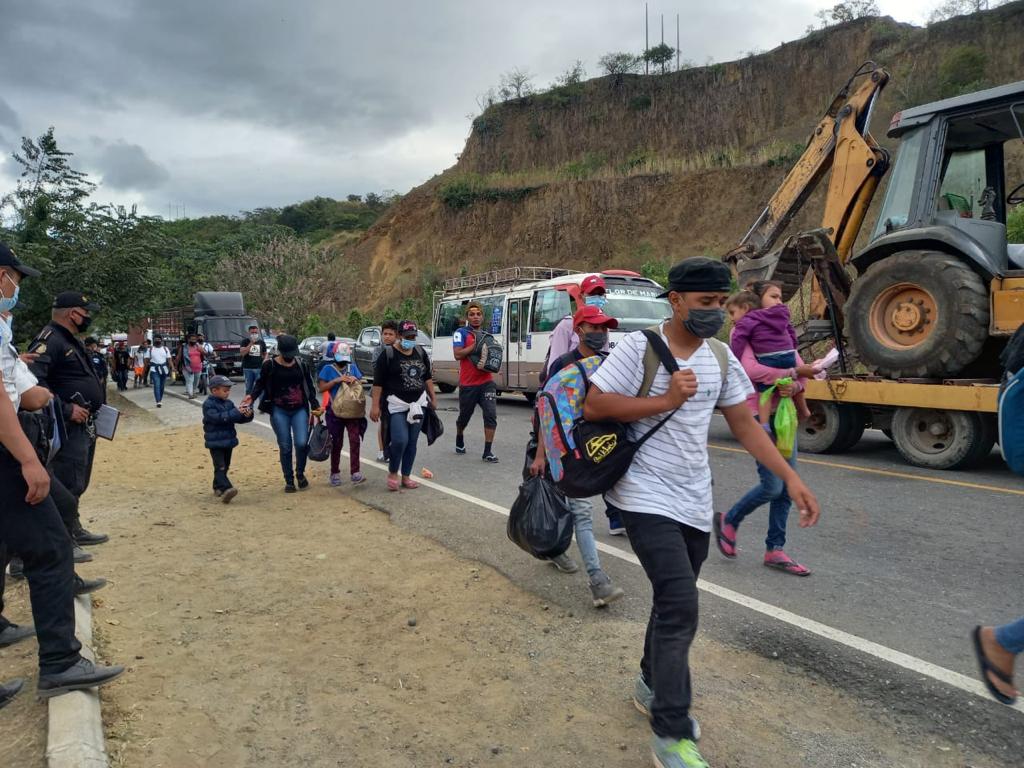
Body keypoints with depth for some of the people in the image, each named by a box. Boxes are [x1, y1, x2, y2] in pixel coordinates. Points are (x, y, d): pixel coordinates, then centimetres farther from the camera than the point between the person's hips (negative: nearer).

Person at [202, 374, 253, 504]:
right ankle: (226, 489, -28)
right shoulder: (209, 404, -11)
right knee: (220, 467, -15)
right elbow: (217, 417, -27)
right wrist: (236, 412, -32)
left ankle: (218, 487, 30)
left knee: (225, 467, 16)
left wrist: (247, 415, -15)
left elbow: (238, 419, 8)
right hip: (215, 443, -7)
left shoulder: (229, 403, 9)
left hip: (228, 441, 7)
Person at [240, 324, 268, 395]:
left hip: (259, 368, 0)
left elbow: (265, 354, 19)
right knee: (248, 388, 8)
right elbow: (242, 353, -11)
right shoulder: (246, 342, 3)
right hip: (248, 368, 0)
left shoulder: (262, 342, 9)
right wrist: (251, 343, -16)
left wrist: (265, 360, -2)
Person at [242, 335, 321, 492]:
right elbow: (260, 384, 6)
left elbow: (309, 387, 12)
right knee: (285, 447, 2)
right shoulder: (270, 365, -2)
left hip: (300, 410, 1)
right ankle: (289, 481, 16)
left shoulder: (300, 365, 6)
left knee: (301, 443, -13)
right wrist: (252, 396, -12)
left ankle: (300, 474, 12)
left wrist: (315, 405, 5)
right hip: (279, 411, -1)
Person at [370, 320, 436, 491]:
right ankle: (392, 473, 7)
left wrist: (433, 397, 17)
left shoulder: (420, 352, 10)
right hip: (396, 405, -5)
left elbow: (427, 377, 20)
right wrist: (375, 405, -12)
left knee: (412, 442, 7)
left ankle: (406, 477, 18)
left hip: (417, 404, 5)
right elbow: (378, 382, -8)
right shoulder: (388, 354, -6)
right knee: (400, 440, -15)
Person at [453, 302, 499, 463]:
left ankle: (487, 452, -6)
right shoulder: (461, 333, -2)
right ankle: (459, 440, 44)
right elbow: (458, 354, -15)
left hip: (486, 382, 3)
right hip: (467, 384, -3)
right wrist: (476, 344, -16)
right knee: (464, 417, 14)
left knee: (491, 415, -11)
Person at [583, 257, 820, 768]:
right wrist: (665, 400, -20)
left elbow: (746, 426, 10)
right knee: (680, 606, -14)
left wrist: (791, 479, 2)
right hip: (646, 498, -6)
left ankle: (651, 685, 40)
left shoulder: (721, 358, 7)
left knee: (674, 601, 18)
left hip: (694, 502, 7)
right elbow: (592, 406, -15)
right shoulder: (638, 347, -11)